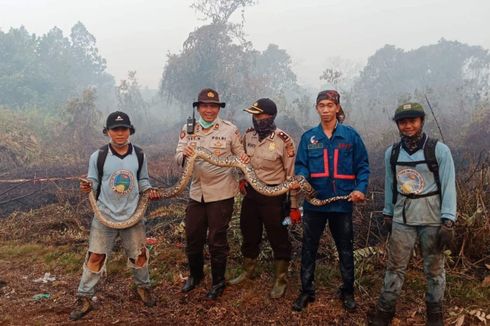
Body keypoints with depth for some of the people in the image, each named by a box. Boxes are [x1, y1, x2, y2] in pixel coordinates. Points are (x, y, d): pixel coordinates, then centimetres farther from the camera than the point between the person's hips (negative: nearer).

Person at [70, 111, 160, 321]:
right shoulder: (98, 156, -9)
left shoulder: (139, 155, -3)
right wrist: (87, 187, -24)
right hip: (104, 215, -2)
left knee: (139, 255, 15)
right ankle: (84, 299, 19)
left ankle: (143, 287, 40)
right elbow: (94, 182, -2)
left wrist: (149, 190, -10)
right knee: (95, 257, 3)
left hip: (132, 215, 2)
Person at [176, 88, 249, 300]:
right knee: (192, 237, 15)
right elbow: (178, 158, -2)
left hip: (221, 193, -3)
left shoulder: (229, 129, -5)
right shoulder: (188, 130, 3)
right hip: (196, 192, 4)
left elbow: (240, 155, 1)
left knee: (217, 239, 7)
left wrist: (244, 159, -22)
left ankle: (219, 282, 28)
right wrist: (184, 154, -25)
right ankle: (195, 274, 41)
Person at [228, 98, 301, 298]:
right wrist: (242, 179, 4)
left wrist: (294, 205, -11)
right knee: (249, 235, 19)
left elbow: (292, 174, -12)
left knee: (279, 239, 7)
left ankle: (280, 280, 25)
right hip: (250, 193, 6)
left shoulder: (283, 140, -15)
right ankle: (249, 272, 40)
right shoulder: (248, 136, 1)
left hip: (273, 195, -6)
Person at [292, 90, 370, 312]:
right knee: (309, 248, 9)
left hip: (342, 201, -1)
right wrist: (301, 179, -21)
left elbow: (362, 166, 0)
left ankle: (347, 291, 30)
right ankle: (306, 291, 25)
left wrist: (360, 188, -15)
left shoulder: (350, 135, -2)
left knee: (345, 248, 13)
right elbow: (301, 165, 0)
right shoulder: (308, 137, 3)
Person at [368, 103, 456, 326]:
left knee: (434, 268, 10)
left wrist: (448, 222, -13)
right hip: (402, 218, 3)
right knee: (395, 266, 7)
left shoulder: (439, 150, -7)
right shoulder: (392, 152, 4)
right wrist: (388, 213, 12)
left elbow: (448, 186, -9)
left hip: (433, 218, -2)